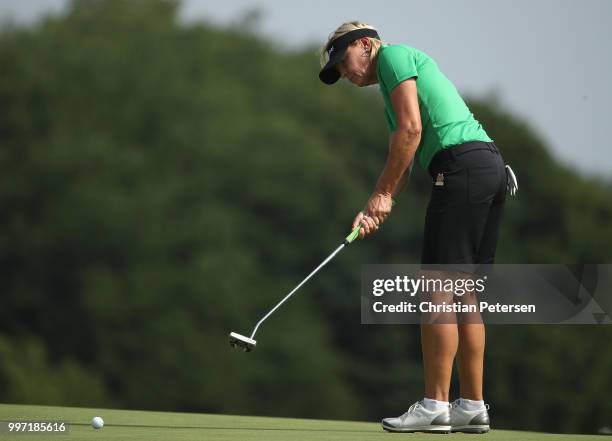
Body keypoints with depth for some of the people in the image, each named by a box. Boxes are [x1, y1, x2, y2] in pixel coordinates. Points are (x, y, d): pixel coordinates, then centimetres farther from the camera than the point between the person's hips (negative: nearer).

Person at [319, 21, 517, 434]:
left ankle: (435, 406, -11)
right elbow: (401, 163, 20)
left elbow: (411, 129, -11)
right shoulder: (391, 93, 29)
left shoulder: (394, 55, 1)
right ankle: (473, 406, 11)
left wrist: (381, 194, -6)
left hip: (462, 165, -10)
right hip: (491, 169, 10)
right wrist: (377, 209, 5)